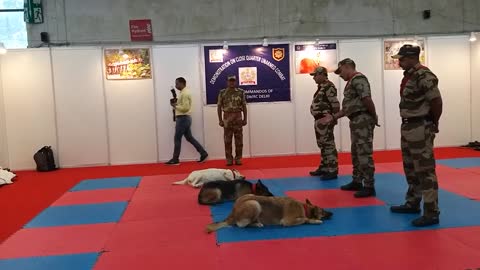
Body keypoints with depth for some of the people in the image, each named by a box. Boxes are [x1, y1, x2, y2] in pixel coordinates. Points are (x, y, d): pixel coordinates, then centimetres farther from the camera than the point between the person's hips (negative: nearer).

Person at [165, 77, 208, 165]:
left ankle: (175, 160, 4)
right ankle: (203, 153, 11)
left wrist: (175, 106, -13)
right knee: (189, 138, 12)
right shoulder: (184, 92, 17)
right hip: (185, 118, 10)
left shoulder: (184, 93, -16)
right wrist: (176, 103, 7)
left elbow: (185, 108, -24)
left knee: (177, 139, -3)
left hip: (183, 118, -10)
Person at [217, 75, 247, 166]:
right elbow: (219, 107, 2)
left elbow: (244, 106, 5)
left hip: (238, 118, 1)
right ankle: (229, 159, 9)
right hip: (227, 118, -1)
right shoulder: (222, 93, 2)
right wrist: (220, 120, -2)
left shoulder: (241, 92, 4)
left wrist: (245, 118, 1)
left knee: (239, 140, 3)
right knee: (227, 140, 2)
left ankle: (238, 159, 11)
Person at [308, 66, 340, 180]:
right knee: (323, 145, 16)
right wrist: (317, 120, 17)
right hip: (319, 120, 10)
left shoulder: (328, 86, -14)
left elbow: (335, 104, -18)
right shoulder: (321, 87, 16)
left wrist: (334, 118, -18)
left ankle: (332, 171, -4)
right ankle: (324, 168, 26)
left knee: (329, 145, -7)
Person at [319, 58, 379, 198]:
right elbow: (348, 107, 21)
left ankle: (369, 187, -3)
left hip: (363, 120, -10)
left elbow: (367, 99, -21)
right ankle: (357, 182, 26)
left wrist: (374, 116, -11)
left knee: (364, 153, -8)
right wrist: (332, 117, 16)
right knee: (356, 153, 16)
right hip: (356, 121, 10)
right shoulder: (351, 82, 20)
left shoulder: (358, 79, -12)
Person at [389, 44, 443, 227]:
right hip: (408, 126, 10)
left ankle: (431, 213, 1)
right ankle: (412, 203, 33)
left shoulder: (424, 76, -18)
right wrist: (408, 123, 11)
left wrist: (433, 124, -6)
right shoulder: (409, 75, 12)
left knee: (425, 169, -6)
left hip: (420, 128, -10)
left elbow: (436, 102, -18)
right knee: (410, 168, 19)